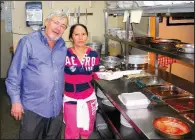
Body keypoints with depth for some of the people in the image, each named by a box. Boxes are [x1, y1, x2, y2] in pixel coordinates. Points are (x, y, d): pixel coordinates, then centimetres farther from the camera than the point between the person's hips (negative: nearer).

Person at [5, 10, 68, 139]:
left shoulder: (63, 46, 5)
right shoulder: (28, 42, -11)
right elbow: (15, 73, -9)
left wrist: (64, 96, 13)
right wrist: (16, 101, -11)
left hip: (57, 107, 5)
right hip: (33, 106, -4)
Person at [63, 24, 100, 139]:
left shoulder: (94, 55, -5)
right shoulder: (65, 54, -14)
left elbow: (95, 75, 5)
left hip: (89, 97, 3)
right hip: (70, 98, -2)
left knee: (87, 128, 21)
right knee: (71, 130, 10)